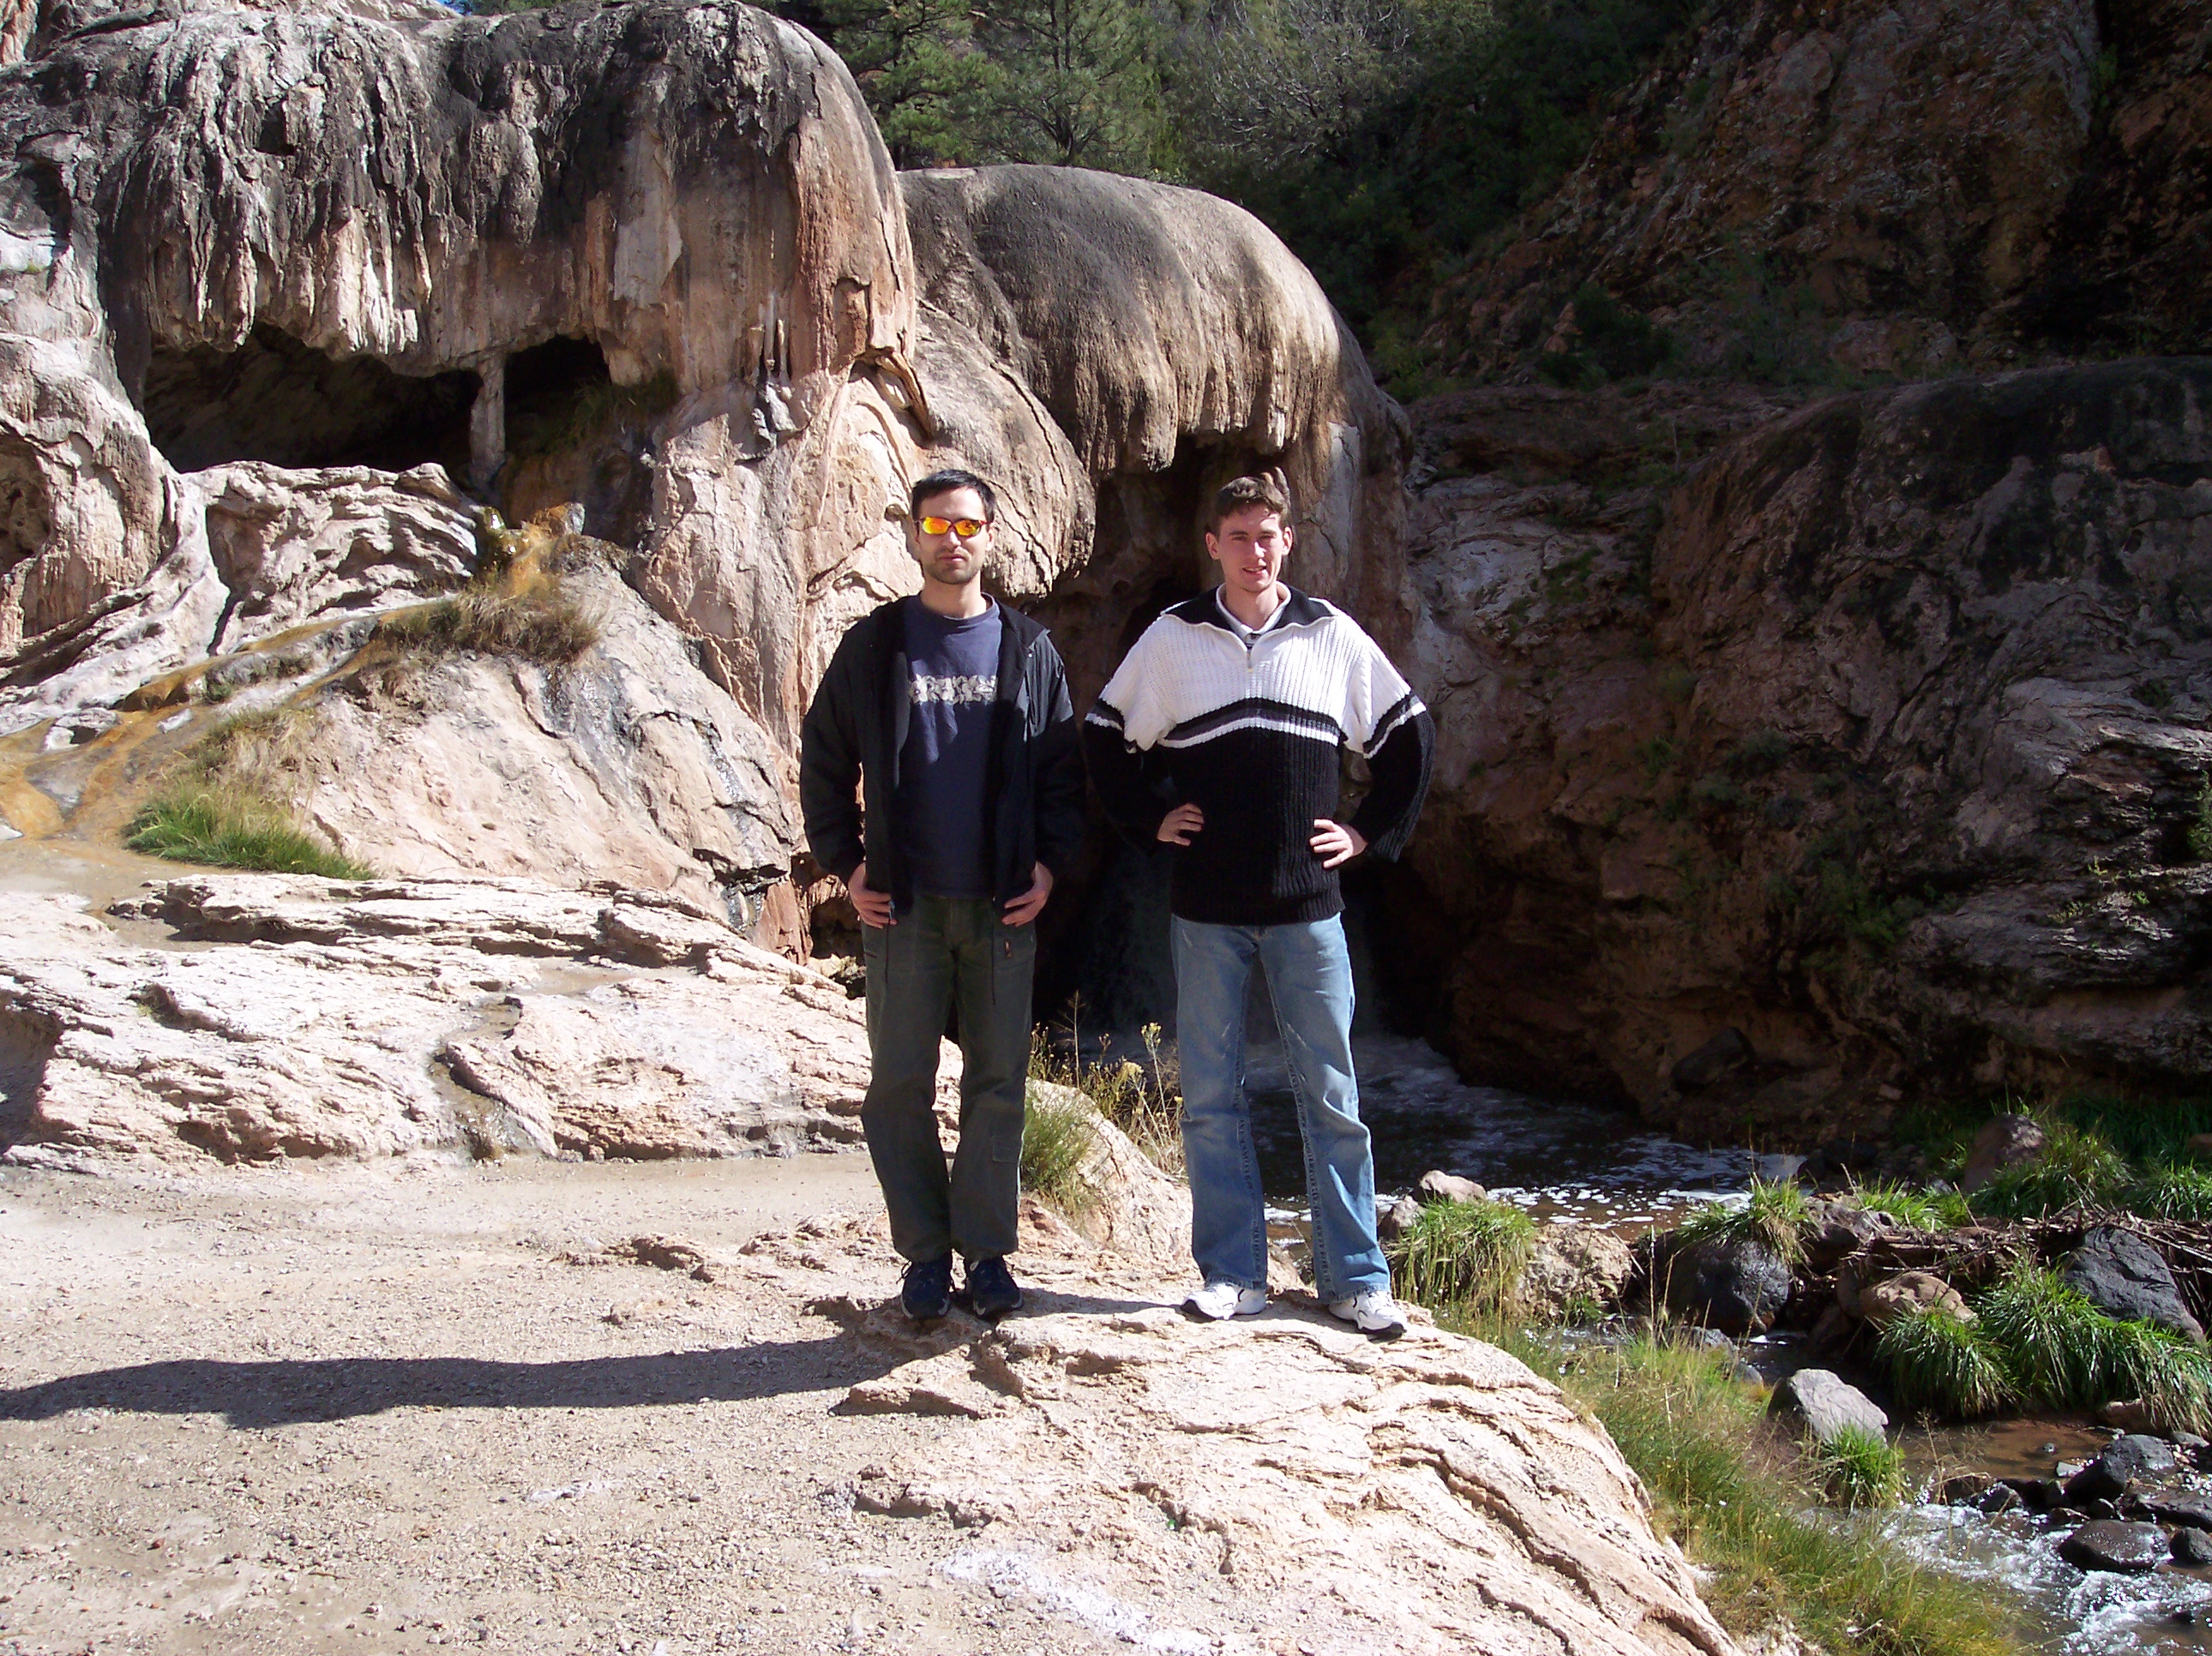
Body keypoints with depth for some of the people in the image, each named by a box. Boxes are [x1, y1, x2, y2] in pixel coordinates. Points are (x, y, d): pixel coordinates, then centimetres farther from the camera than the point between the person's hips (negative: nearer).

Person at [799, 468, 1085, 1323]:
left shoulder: (1028, 650, 8)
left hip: (1002, 903, 1)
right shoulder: (873, 645, 5)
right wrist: (845, 863, 1)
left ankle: (987, 1250, 15)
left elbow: (1064, 768, 11)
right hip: (902, 902, 0)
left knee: (999, 1083, 4)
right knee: (900, 1084, 2)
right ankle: (925, 1253, 14)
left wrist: (1050, 863, 0)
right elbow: (823, 760, 9)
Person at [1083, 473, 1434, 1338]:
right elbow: (1105, 737, 16)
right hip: (1206, 907, 1)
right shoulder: (1172, 639, 5)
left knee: (1331, 1095, 3)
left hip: (1308, 903, 0)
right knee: (1211, 1095, 4)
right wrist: (1149, 819, 7)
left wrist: (1370, 831, 8)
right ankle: (1231, 1274, 14)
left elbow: (1410, 736, 15)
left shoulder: (1333, 636, 5)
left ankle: (1355, 1277, 12)